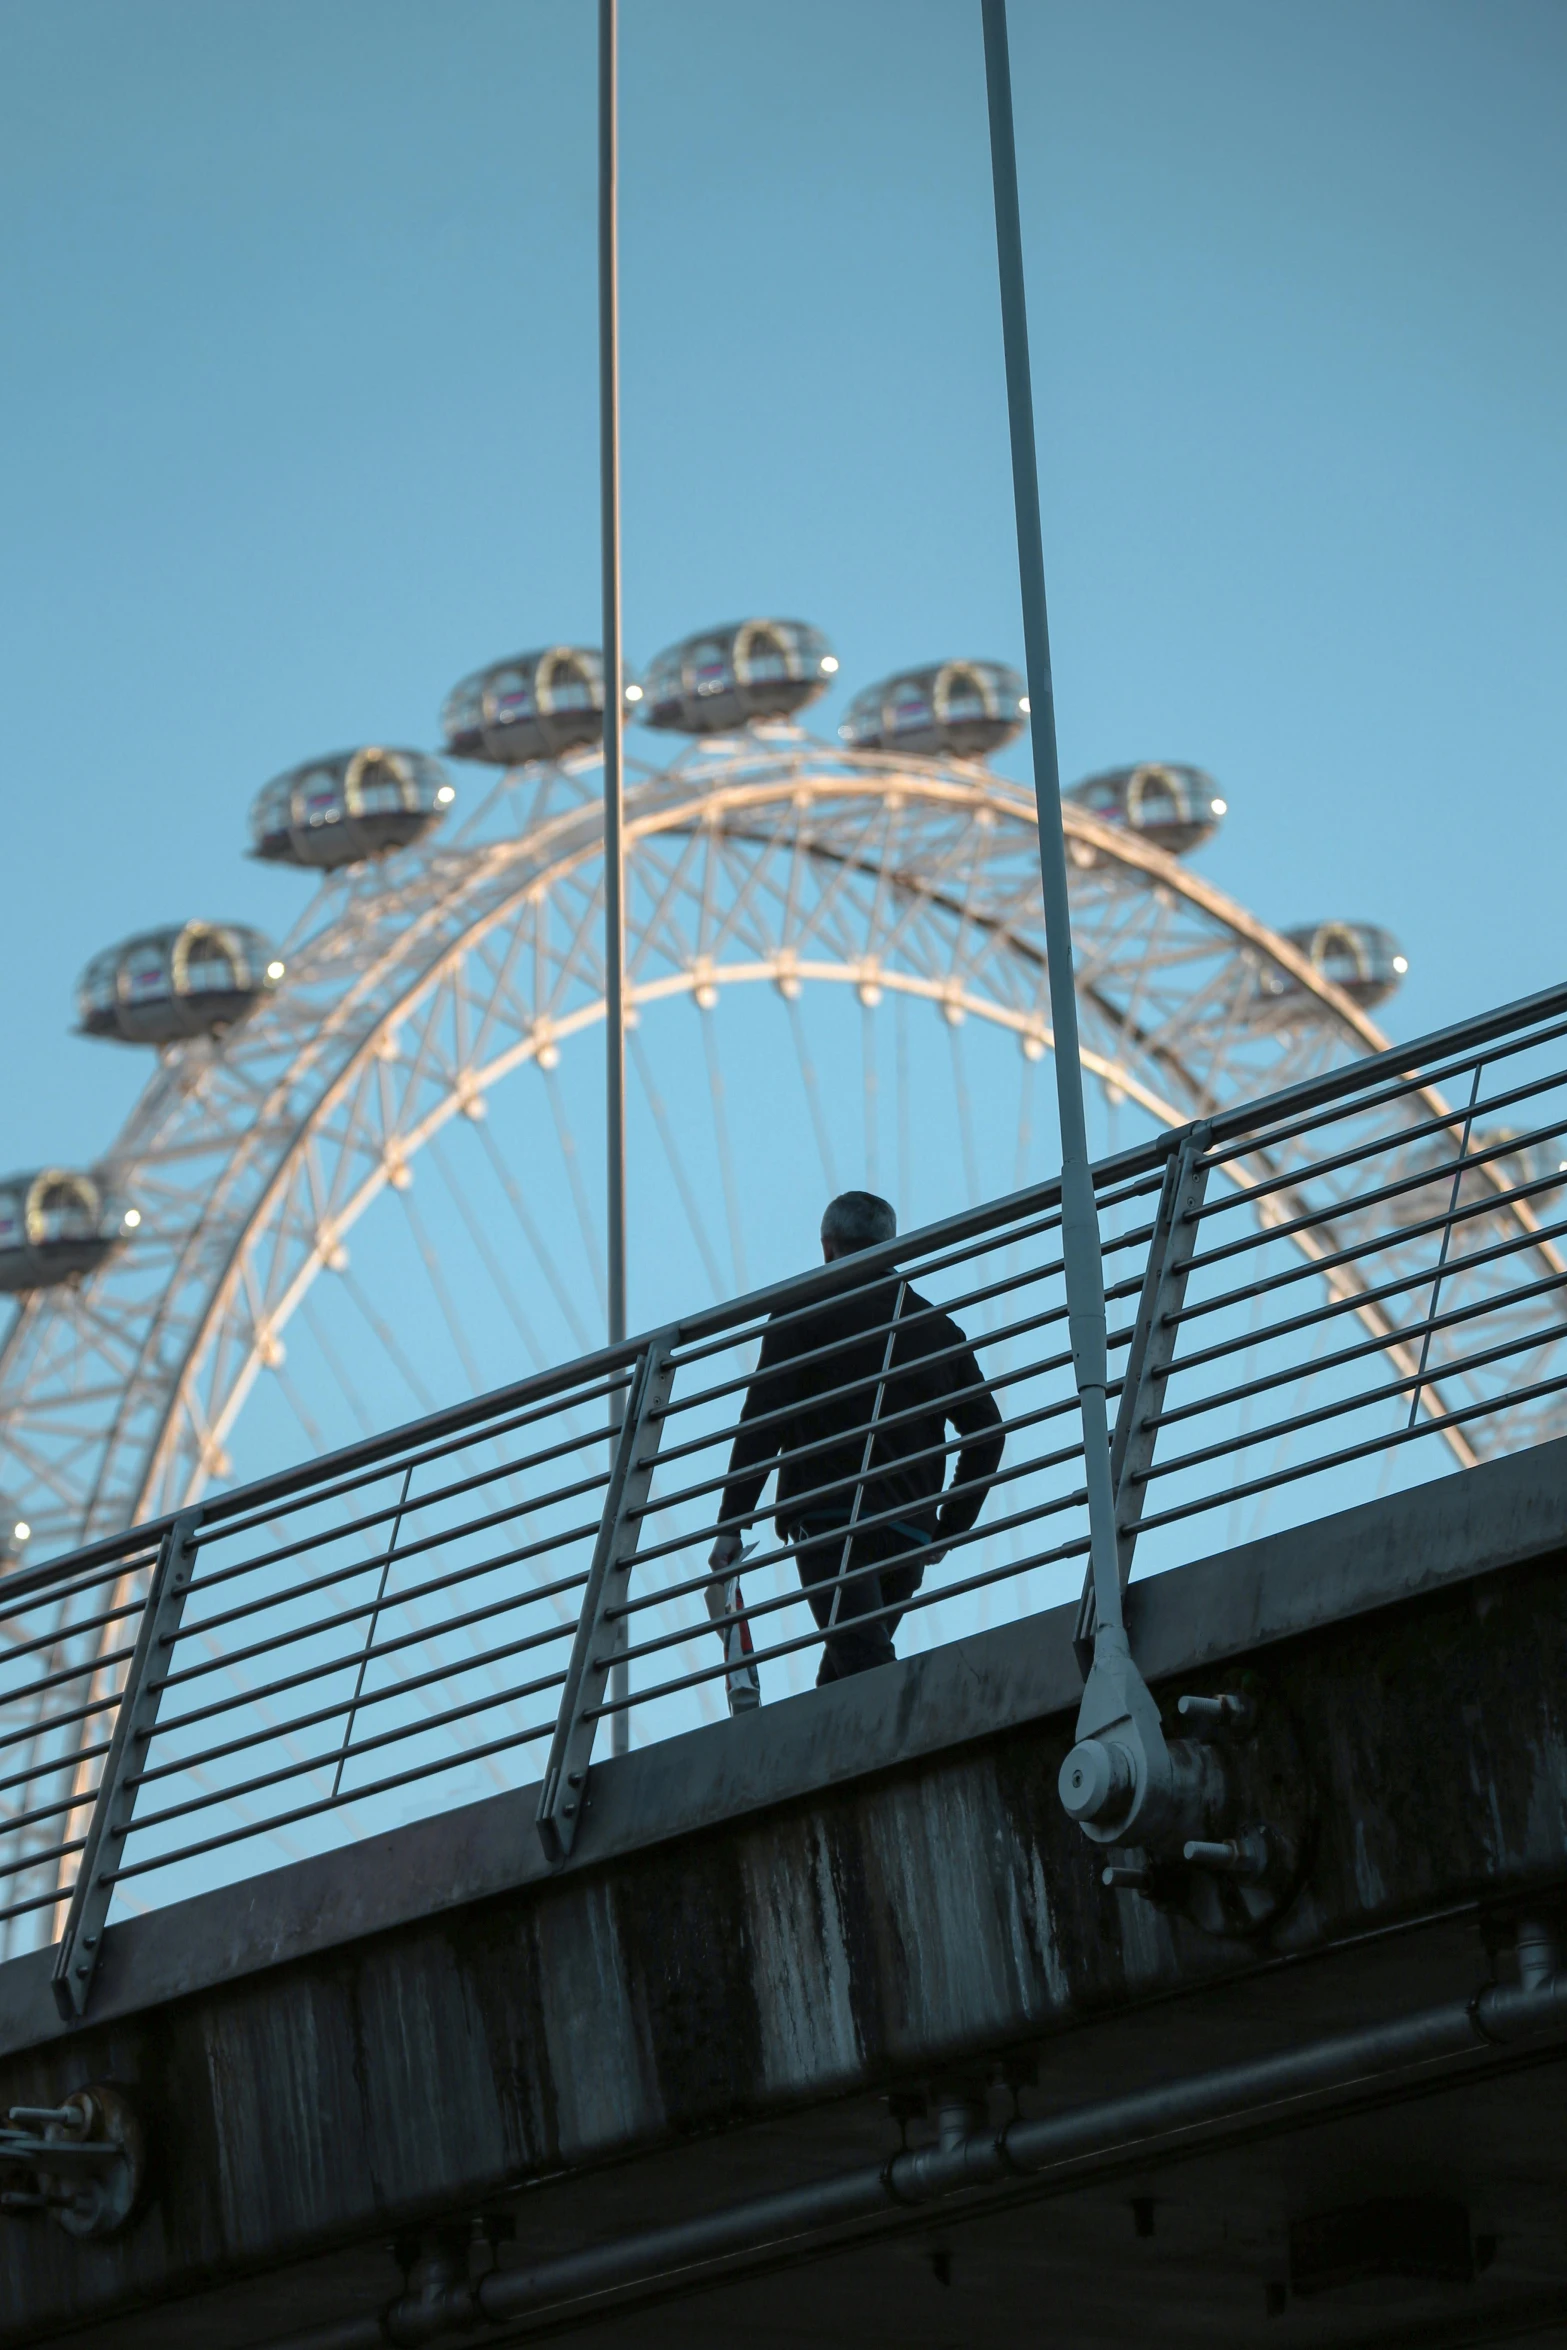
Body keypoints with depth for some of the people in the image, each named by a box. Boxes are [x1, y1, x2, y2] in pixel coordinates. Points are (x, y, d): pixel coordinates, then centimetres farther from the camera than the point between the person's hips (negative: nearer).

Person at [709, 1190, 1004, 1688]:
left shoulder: (806, 1312, 5)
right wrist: (949, 1529, 24)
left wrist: (731, 1524, -3)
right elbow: (987, 1431, 17)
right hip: (910, 1533, 5)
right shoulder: (939, 1326, 20)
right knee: (841, 1675, 15)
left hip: (830, 1521, -5)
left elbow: (762, 1421, -4)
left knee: (867, 1667, -19)